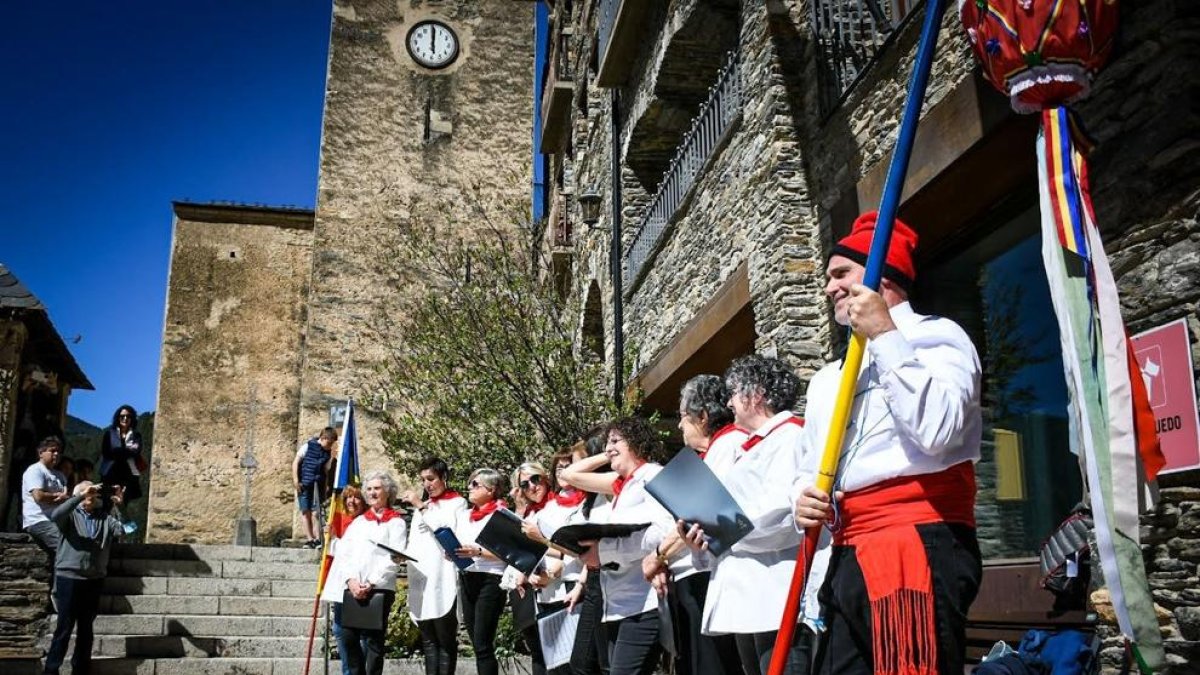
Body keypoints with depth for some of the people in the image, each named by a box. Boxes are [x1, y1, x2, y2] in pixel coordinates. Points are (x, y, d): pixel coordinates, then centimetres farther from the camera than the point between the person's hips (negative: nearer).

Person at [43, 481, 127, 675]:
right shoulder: (71, 515, 2)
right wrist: (80, 497, -25)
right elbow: (55, 515, -20)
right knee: (65, 626, -2)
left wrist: (118, 505, -15)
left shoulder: (105, 517, 9)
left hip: (94, 580, 3)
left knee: (86, 627, 11)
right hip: (69, 578, -3)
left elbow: (123, 530, -6)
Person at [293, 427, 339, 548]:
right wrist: (296, 481, -9)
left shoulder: (328, 452, 4)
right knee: (305, 511, 2)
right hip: (304, 484, -2)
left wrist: (331, 457, -8)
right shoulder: (308, 446, -7)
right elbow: (296, 463, -4)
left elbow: (326, 470, 5)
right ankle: (310, 538, 6)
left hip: (318, 485, 2)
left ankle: (317, 538, -4)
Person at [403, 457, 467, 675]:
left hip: (442, 581, -6)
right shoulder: (421, 505, 23)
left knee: (445, 640, -6)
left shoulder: (457, 503, 3)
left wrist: (422, 507, -10)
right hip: (419, 579, 6)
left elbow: (447, 531, -13)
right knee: (428, 641, 7)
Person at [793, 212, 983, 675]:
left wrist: (886, 337, -14)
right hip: (847, 557, 8)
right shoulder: (828, 378, 24)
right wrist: (805, 502, 3)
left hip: (920, 546, -8)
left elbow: (938, 430, -18)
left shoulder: (938, 336, 1)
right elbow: (814, 469, 26)